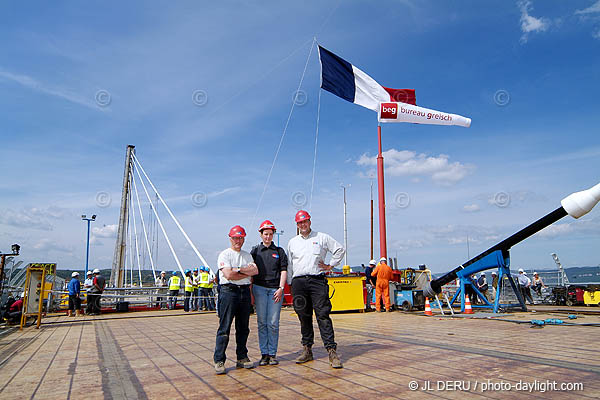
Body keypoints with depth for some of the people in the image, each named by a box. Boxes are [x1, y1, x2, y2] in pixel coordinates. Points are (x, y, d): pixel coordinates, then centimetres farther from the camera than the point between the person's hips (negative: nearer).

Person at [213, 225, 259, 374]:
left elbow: (256, 271, 2)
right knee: (224, 328, -5)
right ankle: (219, 361, 2)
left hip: (245, 291, 6)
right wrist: (247, 273, -5)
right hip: (228, 291, -6)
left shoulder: (247, 255, 17)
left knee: (243, 328, 10)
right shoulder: (224, 254, -2)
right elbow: (228, 275, -15)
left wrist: (238, 270, -9)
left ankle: (242, 358, 20)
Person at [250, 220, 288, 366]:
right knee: (262, 322, 2)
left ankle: (273, 354, 9)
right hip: (259, 288, 0)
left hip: (275, 289, 0)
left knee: (273, 323, -1)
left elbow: (283, 271, 7)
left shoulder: (279, 251, 12)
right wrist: (250, 292, 0)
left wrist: (281, 288, -4)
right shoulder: (255, 251, 10)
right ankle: (264, 354, 10)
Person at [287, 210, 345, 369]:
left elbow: (339, 249, 14)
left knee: (323, 316, -9)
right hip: (298, 282, 3)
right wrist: (290, 284, 12)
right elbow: (289, 265, 18)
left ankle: (332, 351, -6)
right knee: (304, 317, 7)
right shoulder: (292, 242, 16)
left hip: (317, 280, -3)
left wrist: (330, 265, 7)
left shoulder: (322, 237, 8)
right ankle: (307, 350, 17)